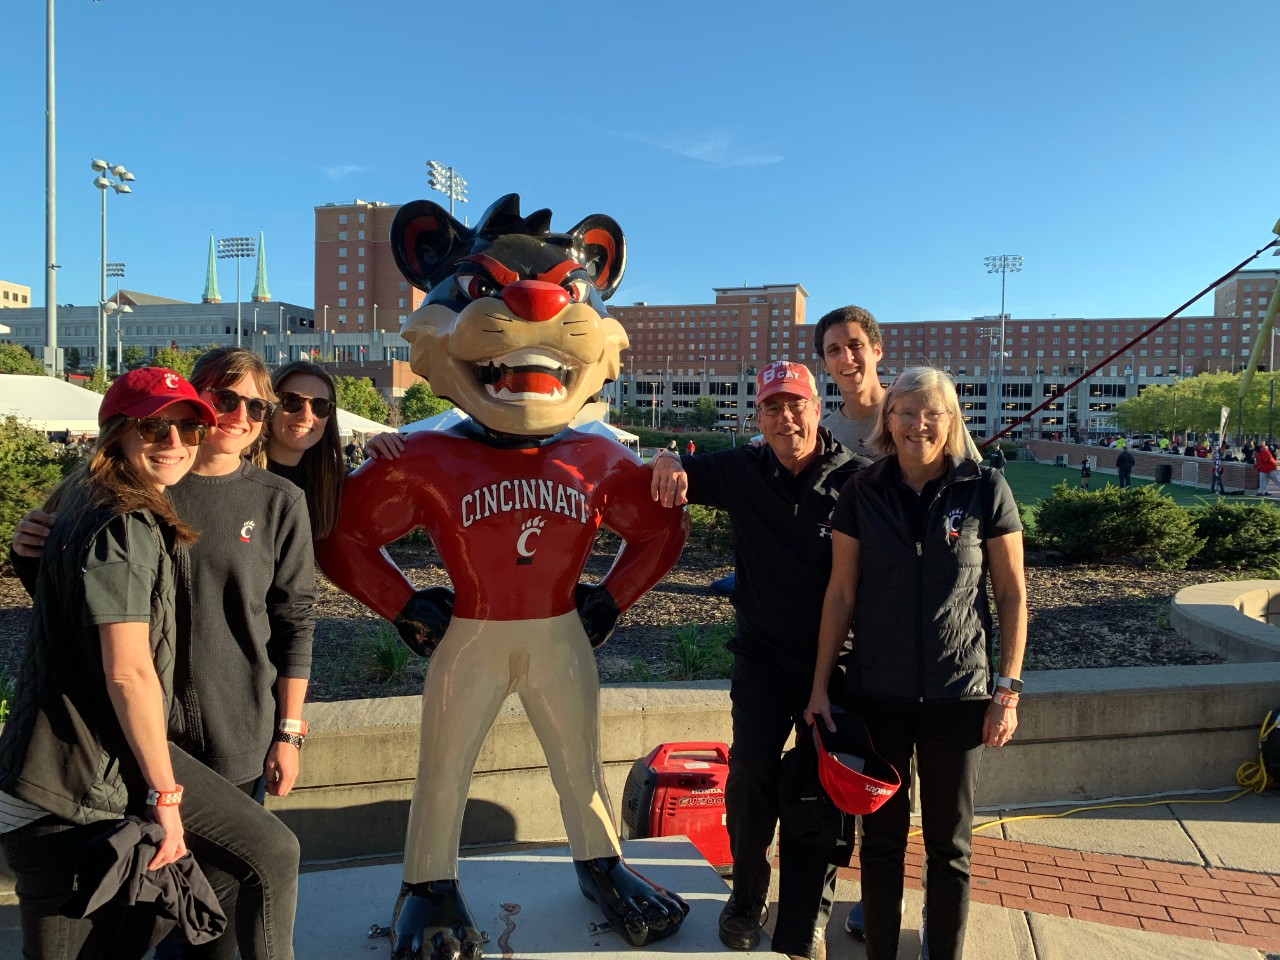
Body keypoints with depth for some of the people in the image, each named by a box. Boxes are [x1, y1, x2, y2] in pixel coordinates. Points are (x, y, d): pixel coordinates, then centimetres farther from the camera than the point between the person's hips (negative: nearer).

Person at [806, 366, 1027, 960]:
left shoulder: (985, 490, -5)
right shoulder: (862, 493, -2)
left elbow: (1011, 593, -1)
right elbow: (840, 593, 0)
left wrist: (1008, 689, -4)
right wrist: (820, 686, 1)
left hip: (958, 696, -1)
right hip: (878, 693, 1)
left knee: (949, 843, 12)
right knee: (882, 835, 13)